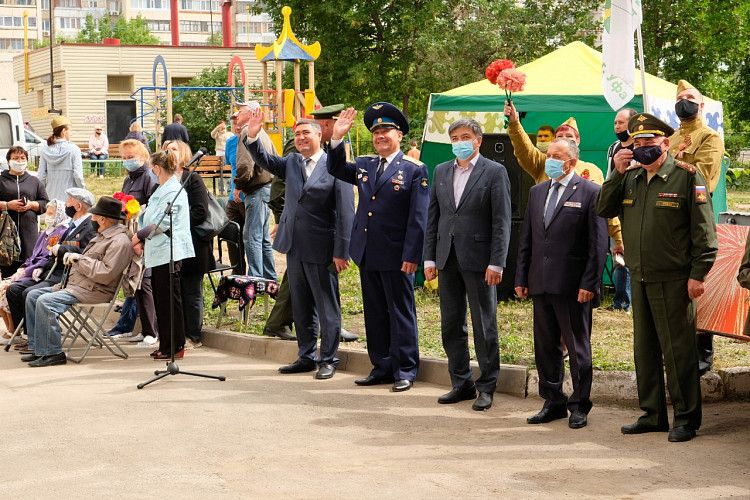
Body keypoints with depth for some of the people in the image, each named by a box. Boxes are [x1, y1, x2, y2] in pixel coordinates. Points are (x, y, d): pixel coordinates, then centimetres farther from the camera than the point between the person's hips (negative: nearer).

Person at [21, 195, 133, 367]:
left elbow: (106, 274, -25)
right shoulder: (102, 236, 20)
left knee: (45, 301, -26)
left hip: (93, 291, -11)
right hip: (73, 285, 11)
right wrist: (72, 258, 9)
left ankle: (52, 353, -18)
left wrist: (80, 259, -16)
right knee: (33, 295, 7)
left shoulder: (120, 242, -15)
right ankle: (38, 349, 6)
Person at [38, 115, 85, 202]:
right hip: (69, 197, -4)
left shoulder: (45, 150, 3)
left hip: (51, 196, 4)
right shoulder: (73, 149, -7)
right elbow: (78, 175, -11)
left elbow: (41, 176, 3)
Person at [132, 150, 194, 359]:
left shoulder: (173, 191, -13)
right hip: (158, 253, 10)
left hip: (169, 253, -10)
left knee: (170, 299, -5)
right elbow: (151, 219, 22)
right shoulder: (163, 189, 19)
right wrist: (142, 240, 9)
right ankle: (166, 345, 18)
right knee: (160, 299, 12)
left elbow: (162, 223, -19)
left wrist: (140, 235, -9)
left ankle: (175, 347, 0)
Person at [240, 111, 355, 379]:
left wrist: (341, 252, -14)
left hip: (322, 250, -6)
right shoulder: (291, 163, 11)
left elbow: (345, 213, -11)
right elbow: (264, 161, 3)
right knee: (301, 307, 14)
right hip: (295, 247, 7)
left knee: (327, 307, 3)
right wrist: (252, 137, -15)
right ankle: (306, 357, 25)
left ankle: (328, 359, 12)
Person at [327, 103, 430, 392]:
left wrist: (411, 255, -16)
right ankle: (382, 368, 22)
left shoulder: (414, 170, -7)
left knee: (401, 313, 3)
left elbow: (418, 217, -10)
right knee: (374, 314, 12)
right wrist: (337, 138, 4)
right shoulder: (364, 165, 10)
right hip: (367, 254, 6)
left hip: (396, 256, -6)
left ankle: (405, 371, 10)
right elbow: (336, 170, 20)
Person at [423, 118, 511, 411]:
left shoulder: (494, 172, -4)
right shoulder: (441, 172, 12)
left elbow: (502, 221, -8)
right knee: (451, 326, 10)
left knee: (484, 326, 1)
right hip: (448, 259, 5)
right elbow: (432, 218, 13)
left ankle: (487, 387, 10)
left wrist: (496, 263, -13)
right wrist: (430, 257, 6)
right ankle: (461, 383, 20)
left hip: (478, 260, -5)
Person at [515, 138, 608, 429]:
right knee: (545, 346, 11)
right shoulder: (537, 192, 14)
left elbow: (598, 243, -9)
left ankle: (579, 406, 12)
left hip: (573, 286, -6)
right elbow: (526, 238, 15)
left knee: (578, 348, 3)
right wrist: (521, 277, 9)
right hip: (541, 283, 6)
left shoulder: (590, 193, -5)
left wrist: (589, 283, -14)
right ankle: (553, 402, 22)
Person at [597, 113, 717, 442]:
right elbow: (604, 210, 5)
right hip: (640, 279, 6)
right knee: (644, 349, 12)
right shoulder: (630, 178, 11)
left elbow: (704, 231, -8)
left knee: (678, 350, -2)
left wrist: (698, 274, -13)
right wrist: (617, 173, -4)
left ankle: (686, 418, 7)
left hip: (674, 280, -6)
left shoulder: (687, 176, -7)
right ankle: (653, 415, 22)